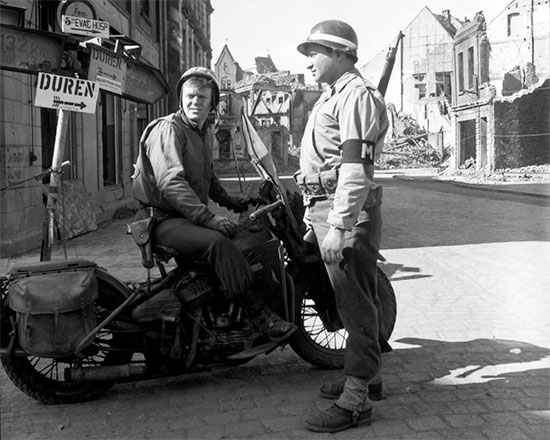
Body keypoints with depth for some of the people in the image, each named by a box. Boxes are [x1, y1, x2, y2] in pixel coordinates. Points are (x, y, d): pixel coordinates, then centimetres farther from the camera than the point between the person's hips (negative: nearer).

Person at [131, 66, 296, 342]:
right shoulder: (167, 130, -12)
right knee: (218, 242, -34)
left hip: (192, 216, 10)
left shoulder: (203, 133, 18)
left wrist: (229, 202, 19)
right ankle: (259, 315, -32)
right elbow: (171, 183, -26)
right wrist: (208, 218, -33)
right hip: (164, 219, -10)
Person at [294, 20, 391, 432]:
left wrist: (338, 226, -26)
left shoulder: (357, 95, -10)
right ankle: (367, 376, 28)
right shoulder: (331, 97, 23)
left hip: (349, 213, -10)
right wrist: (315, 221, 24)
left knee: (356, 305, -7)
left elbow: (355, 166, -21)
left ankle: (355, 401, -3)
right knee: (356, 301, 17)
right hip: (326, 210, 10)